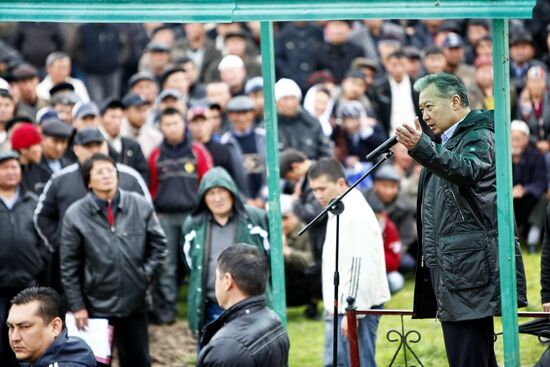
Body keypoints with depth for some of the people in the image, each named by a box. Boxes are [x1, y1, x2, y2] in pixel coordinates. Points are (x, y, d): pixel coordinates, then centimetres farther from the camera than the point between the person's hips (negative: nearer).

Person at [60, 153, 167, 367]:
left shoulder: (141, 207, -2)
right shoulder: (75, 215, -7)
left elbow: (158, 244, 10)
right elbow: (69, 267, -3)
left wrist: (146, 273, -2)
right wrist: (76, 306, -4)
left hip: (135, 303, 2)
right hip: (96, 306, -2)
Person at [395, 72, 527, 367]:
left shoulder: (479, 137, -7)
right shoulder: (448, 142, 23)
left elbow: (467, 170, -29)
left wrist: (421, 148, -44)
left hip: (468, 269, -10)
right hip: (444, 265, 10)